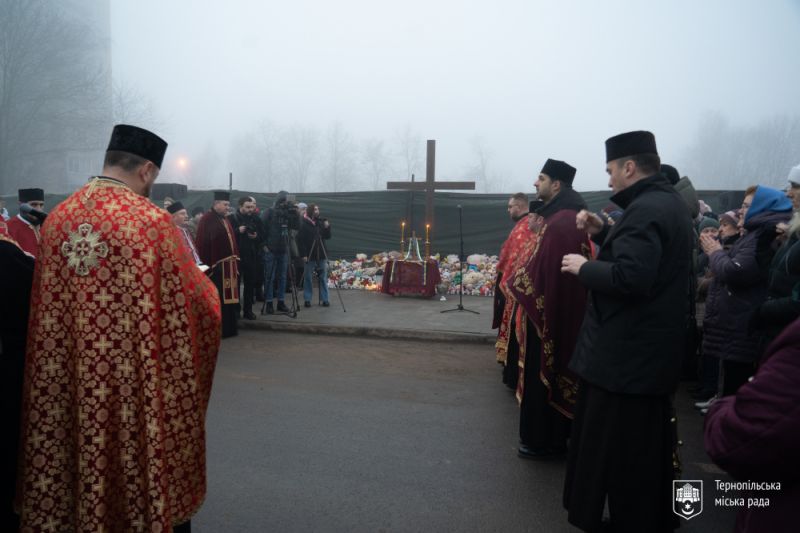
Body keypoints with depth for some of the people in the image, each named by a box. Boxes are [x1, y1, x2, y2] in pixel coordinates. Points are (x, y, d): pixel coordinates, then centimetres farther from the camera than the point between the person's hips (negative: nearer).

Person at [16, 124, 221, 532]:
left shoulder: (56, 218, 2)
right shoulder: (151, 221, -16)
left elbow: (46, 306, 11)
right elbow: (197, 299, -10)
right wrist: (205, 285, 11)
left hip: (68, 382, 6)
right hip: (139, 386, -5)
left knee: (80, 460, 20)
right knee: (147, 465, 12)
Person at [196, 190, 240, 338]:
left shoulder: (224, 219, 17)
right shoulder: (207, 220, -10)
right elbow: (202, 245, -16)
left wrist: (235, 261, 13)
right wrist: (207, 265, -20)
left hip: (229, 265, 9)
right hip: (216, 266, -9)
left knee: (229, 297, 13)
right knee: (218, 300, -2)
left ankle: (229, 328, 23)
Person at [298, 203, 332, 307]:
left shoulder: (321, 222, 6)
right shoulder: (304, 223, -7)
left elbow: (327, 237, 11)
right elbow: (300, 240, -8)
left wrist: (327, 227, -7)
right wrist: (303, 254, -13)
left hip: (321, 254, 4)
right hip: (310, 255, -4)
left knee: (323, 277, 5)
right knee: (308, 278, 3)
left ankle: (325, 299, 12)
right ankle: (307, 299, 12)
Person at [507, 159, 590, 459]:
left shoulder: (560, 222, -21)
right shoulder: (565, 216, 13)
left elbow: (543, 269, -24)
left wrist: (514, 283, -11)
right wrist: (538, 232, 7)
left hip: (548, 309, -10)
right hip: (560, 307, 11)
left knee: (542, 374, 2)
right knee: (552, 373, 18)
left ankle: (542, 440, 15)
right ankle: (554, 435, 30)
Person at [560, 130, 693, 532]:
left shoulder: (645, 209, -20)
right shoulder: (669, 202, 12)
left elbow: (630, 277, -31)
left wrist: (584, 267, -16)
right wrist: (602, 234, 8)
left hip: (626, 354, -11)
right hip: (650, 349, 11)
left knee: (616, 451, 3)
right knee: (646, 447, 23)